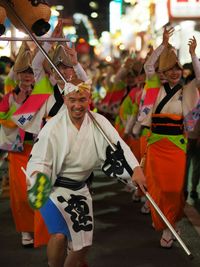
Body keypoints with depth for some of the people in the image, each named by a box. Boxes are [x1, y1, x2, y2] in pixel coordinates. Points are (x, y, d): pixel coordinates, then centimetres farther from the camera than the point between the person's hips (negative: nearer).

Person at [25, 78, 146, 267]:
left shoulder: (98, 122, -6)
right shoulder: (53, 127, -16)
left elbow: (118, 145, -13)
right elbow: (39, 160, -13)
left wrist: (136, 169, -30)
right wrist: (36, 178, -35)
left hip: (80, 188, 5)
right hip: (54, 188, -5)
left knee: (83, 243, 14)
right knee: (60, 236, -25)